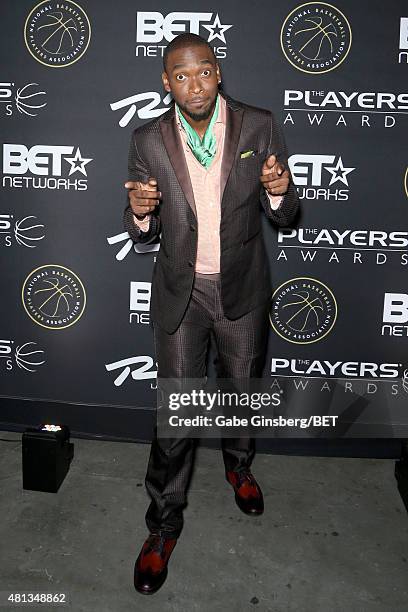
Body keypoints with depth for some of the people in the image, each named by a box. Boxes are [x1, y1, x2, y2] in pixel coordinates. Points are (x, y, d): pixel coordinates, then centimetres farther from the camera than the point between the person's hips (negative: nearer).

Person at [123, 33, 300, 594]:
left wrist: (280, 191, -26)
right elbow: (144, 233, -1)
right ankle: (164, 523, 23)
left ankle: (238, 464, 51)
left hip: (242, 288, 1)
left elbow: (282, 215, -3)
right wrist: (140, 213, -24)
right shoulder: (148, 141, -6)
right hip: (180, 292, 0)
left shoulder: (260, 126, -7)